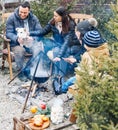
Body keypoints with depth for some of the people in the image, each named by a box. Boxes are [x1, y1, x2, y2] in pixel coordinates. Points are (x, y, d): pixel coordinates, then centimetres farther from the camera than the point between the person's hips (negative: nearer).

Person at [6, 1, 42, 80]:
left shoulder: (34, 18, 3)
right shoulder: (12, 18, -3)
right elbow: (9, 33, -7)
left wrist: (33, 38, -24)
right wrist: (17, 38, -28)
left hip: (30, 42, 2)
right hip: (16, 43, -1)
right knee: (20, 50, -36)